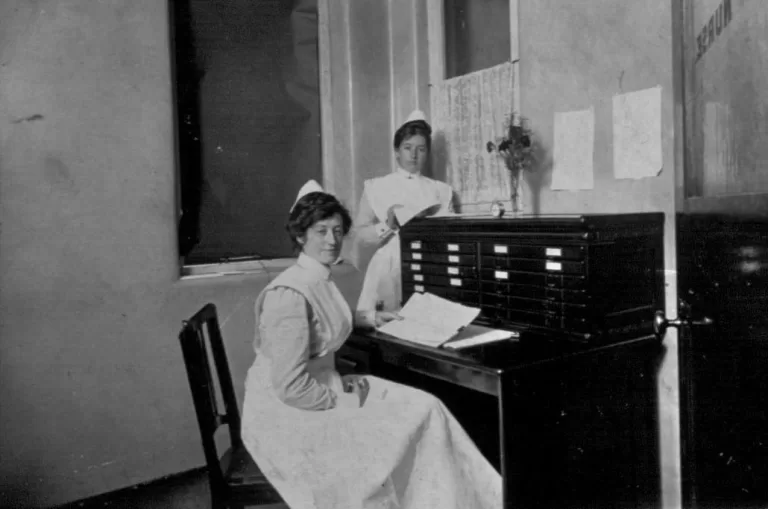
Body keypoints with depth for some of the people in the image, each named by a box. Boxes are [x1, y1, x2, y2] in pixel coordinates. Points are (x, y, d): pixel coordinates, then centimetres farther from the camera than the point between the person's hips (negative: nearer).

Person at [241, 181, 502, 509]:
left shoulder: (321, 279, 7)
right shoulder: (289, 294, -23)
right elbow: (291, 386, -24)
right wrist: (343, 400, -13)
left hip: (322, 387, 9)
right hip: (287, 412, -9)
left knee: (424, 409, -2)